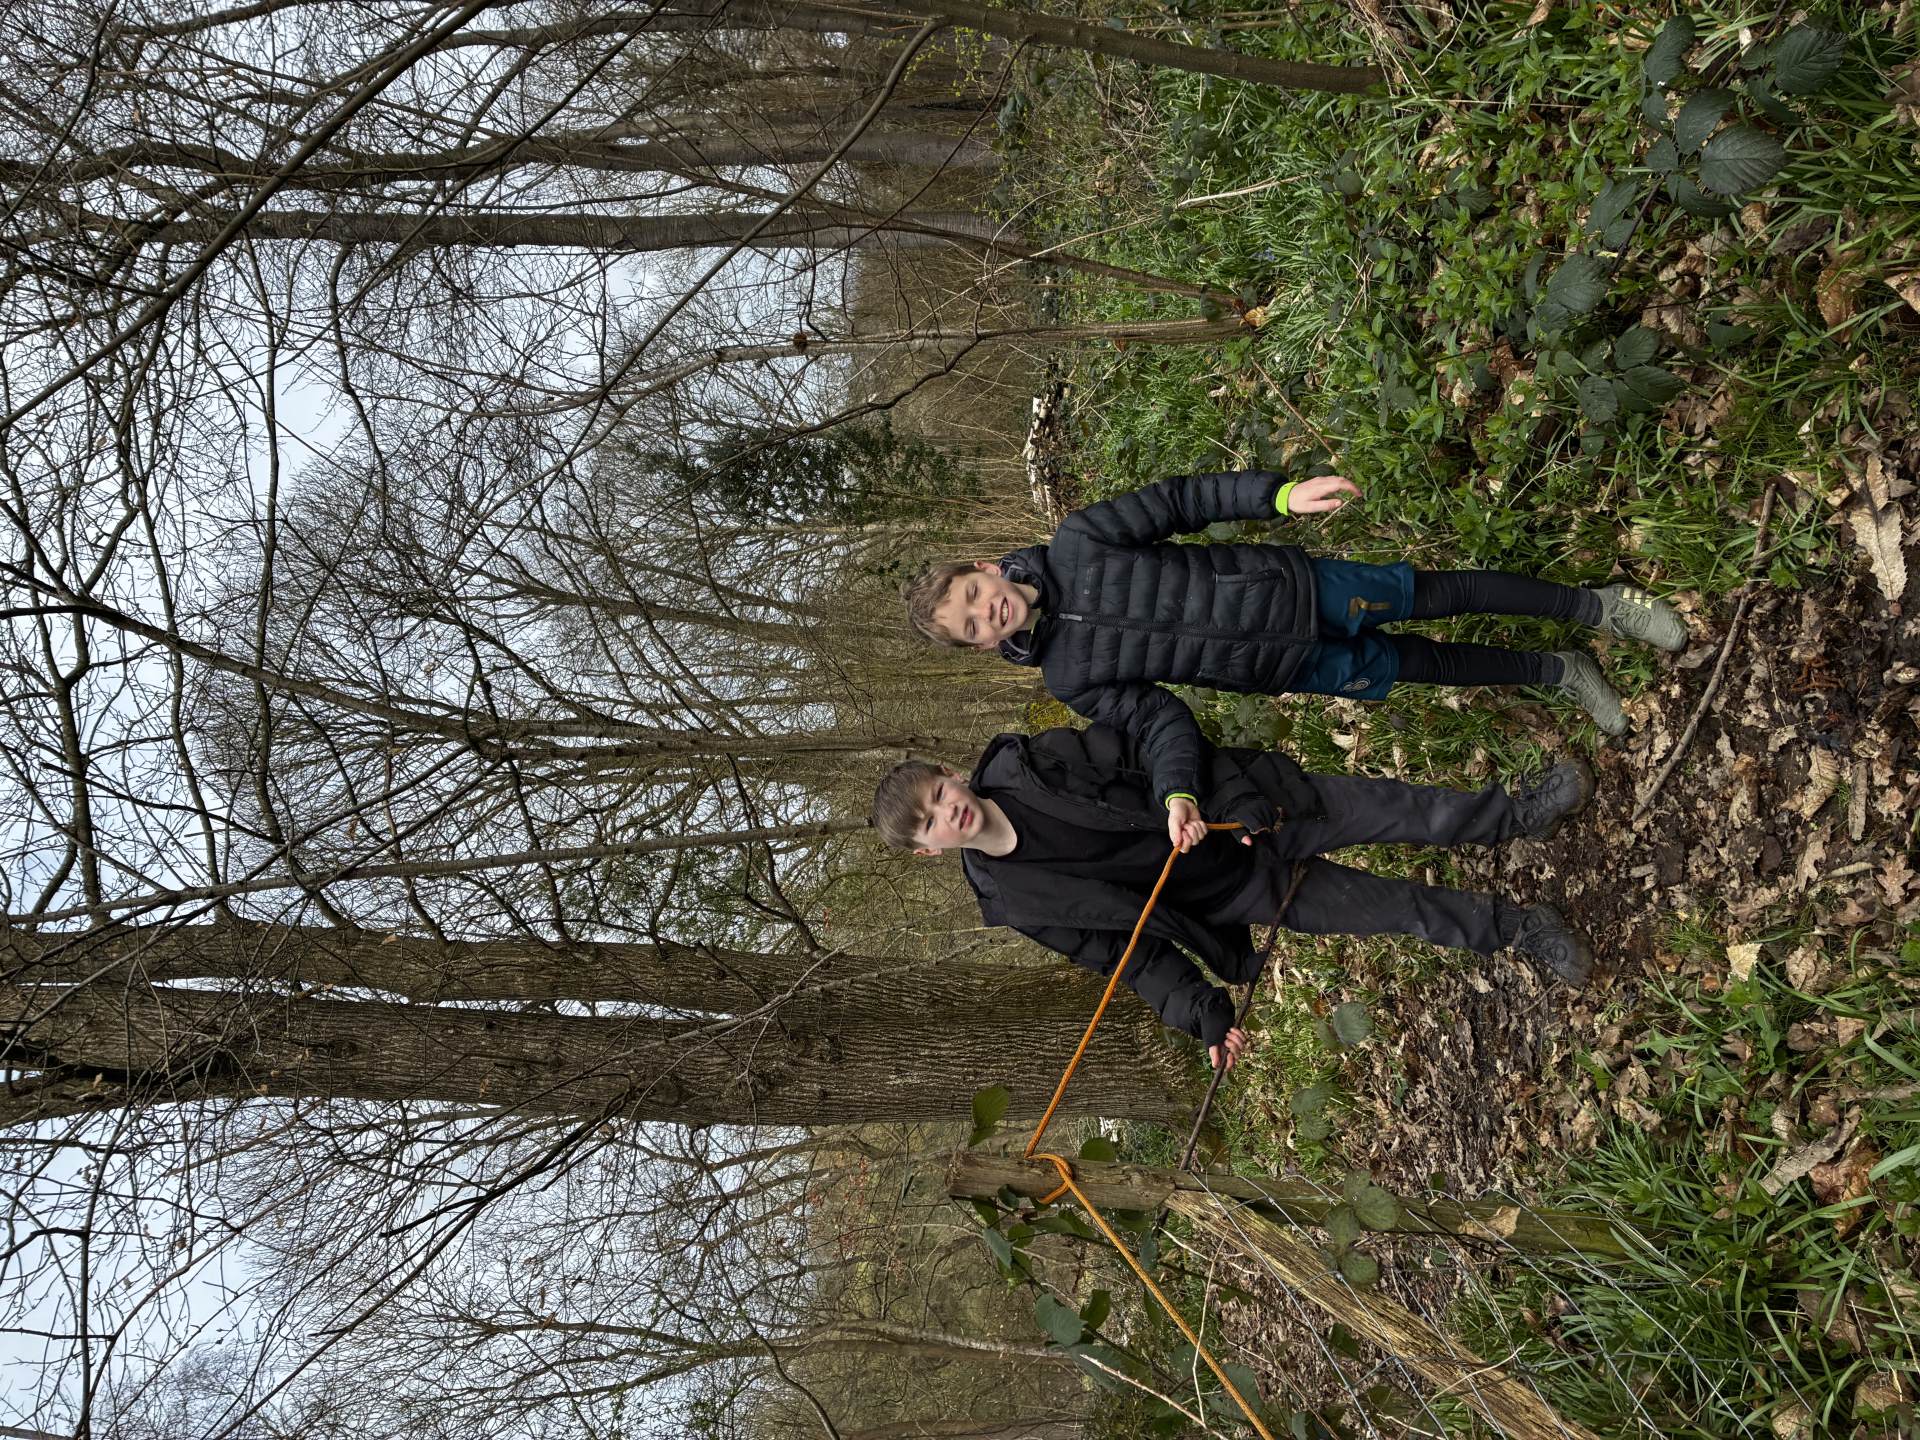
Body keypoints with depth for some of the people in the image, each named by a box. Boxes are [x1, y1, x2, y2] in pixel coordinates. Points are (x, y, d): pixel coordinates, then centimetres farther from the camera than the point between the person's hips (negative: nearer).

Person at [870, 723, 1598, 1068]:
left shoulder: (1027, 764, -14)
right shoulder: (1016, 902, -10)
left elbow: (1139, 744, -10)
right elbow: (1125, 951, -5)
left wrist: (1234, 797, -21)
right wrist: (1202, 1012, -13)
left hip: (1257, 810, 0)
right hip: (1249, 893, 1)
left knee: (1399, 808, -6)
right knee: (1402, 909, 1)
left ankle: (1522, 813, 20)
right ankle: (1517, 929, 24)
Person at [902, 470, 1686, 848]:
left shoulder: (1075, 543, -13)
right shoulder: (1072, 678, -10)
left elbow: (1180, 500, -10)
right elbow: (1159, 719, -14)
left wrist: (1281, 495, -20)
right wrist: (1177, 792, -32)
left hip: (1290, 583, -1)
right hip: (1289, 666, 1)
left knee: (1439, 592, 1)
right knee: (1419, 665, 8)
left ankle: (1599, 605, 22)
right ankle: (1560, 672, 32)